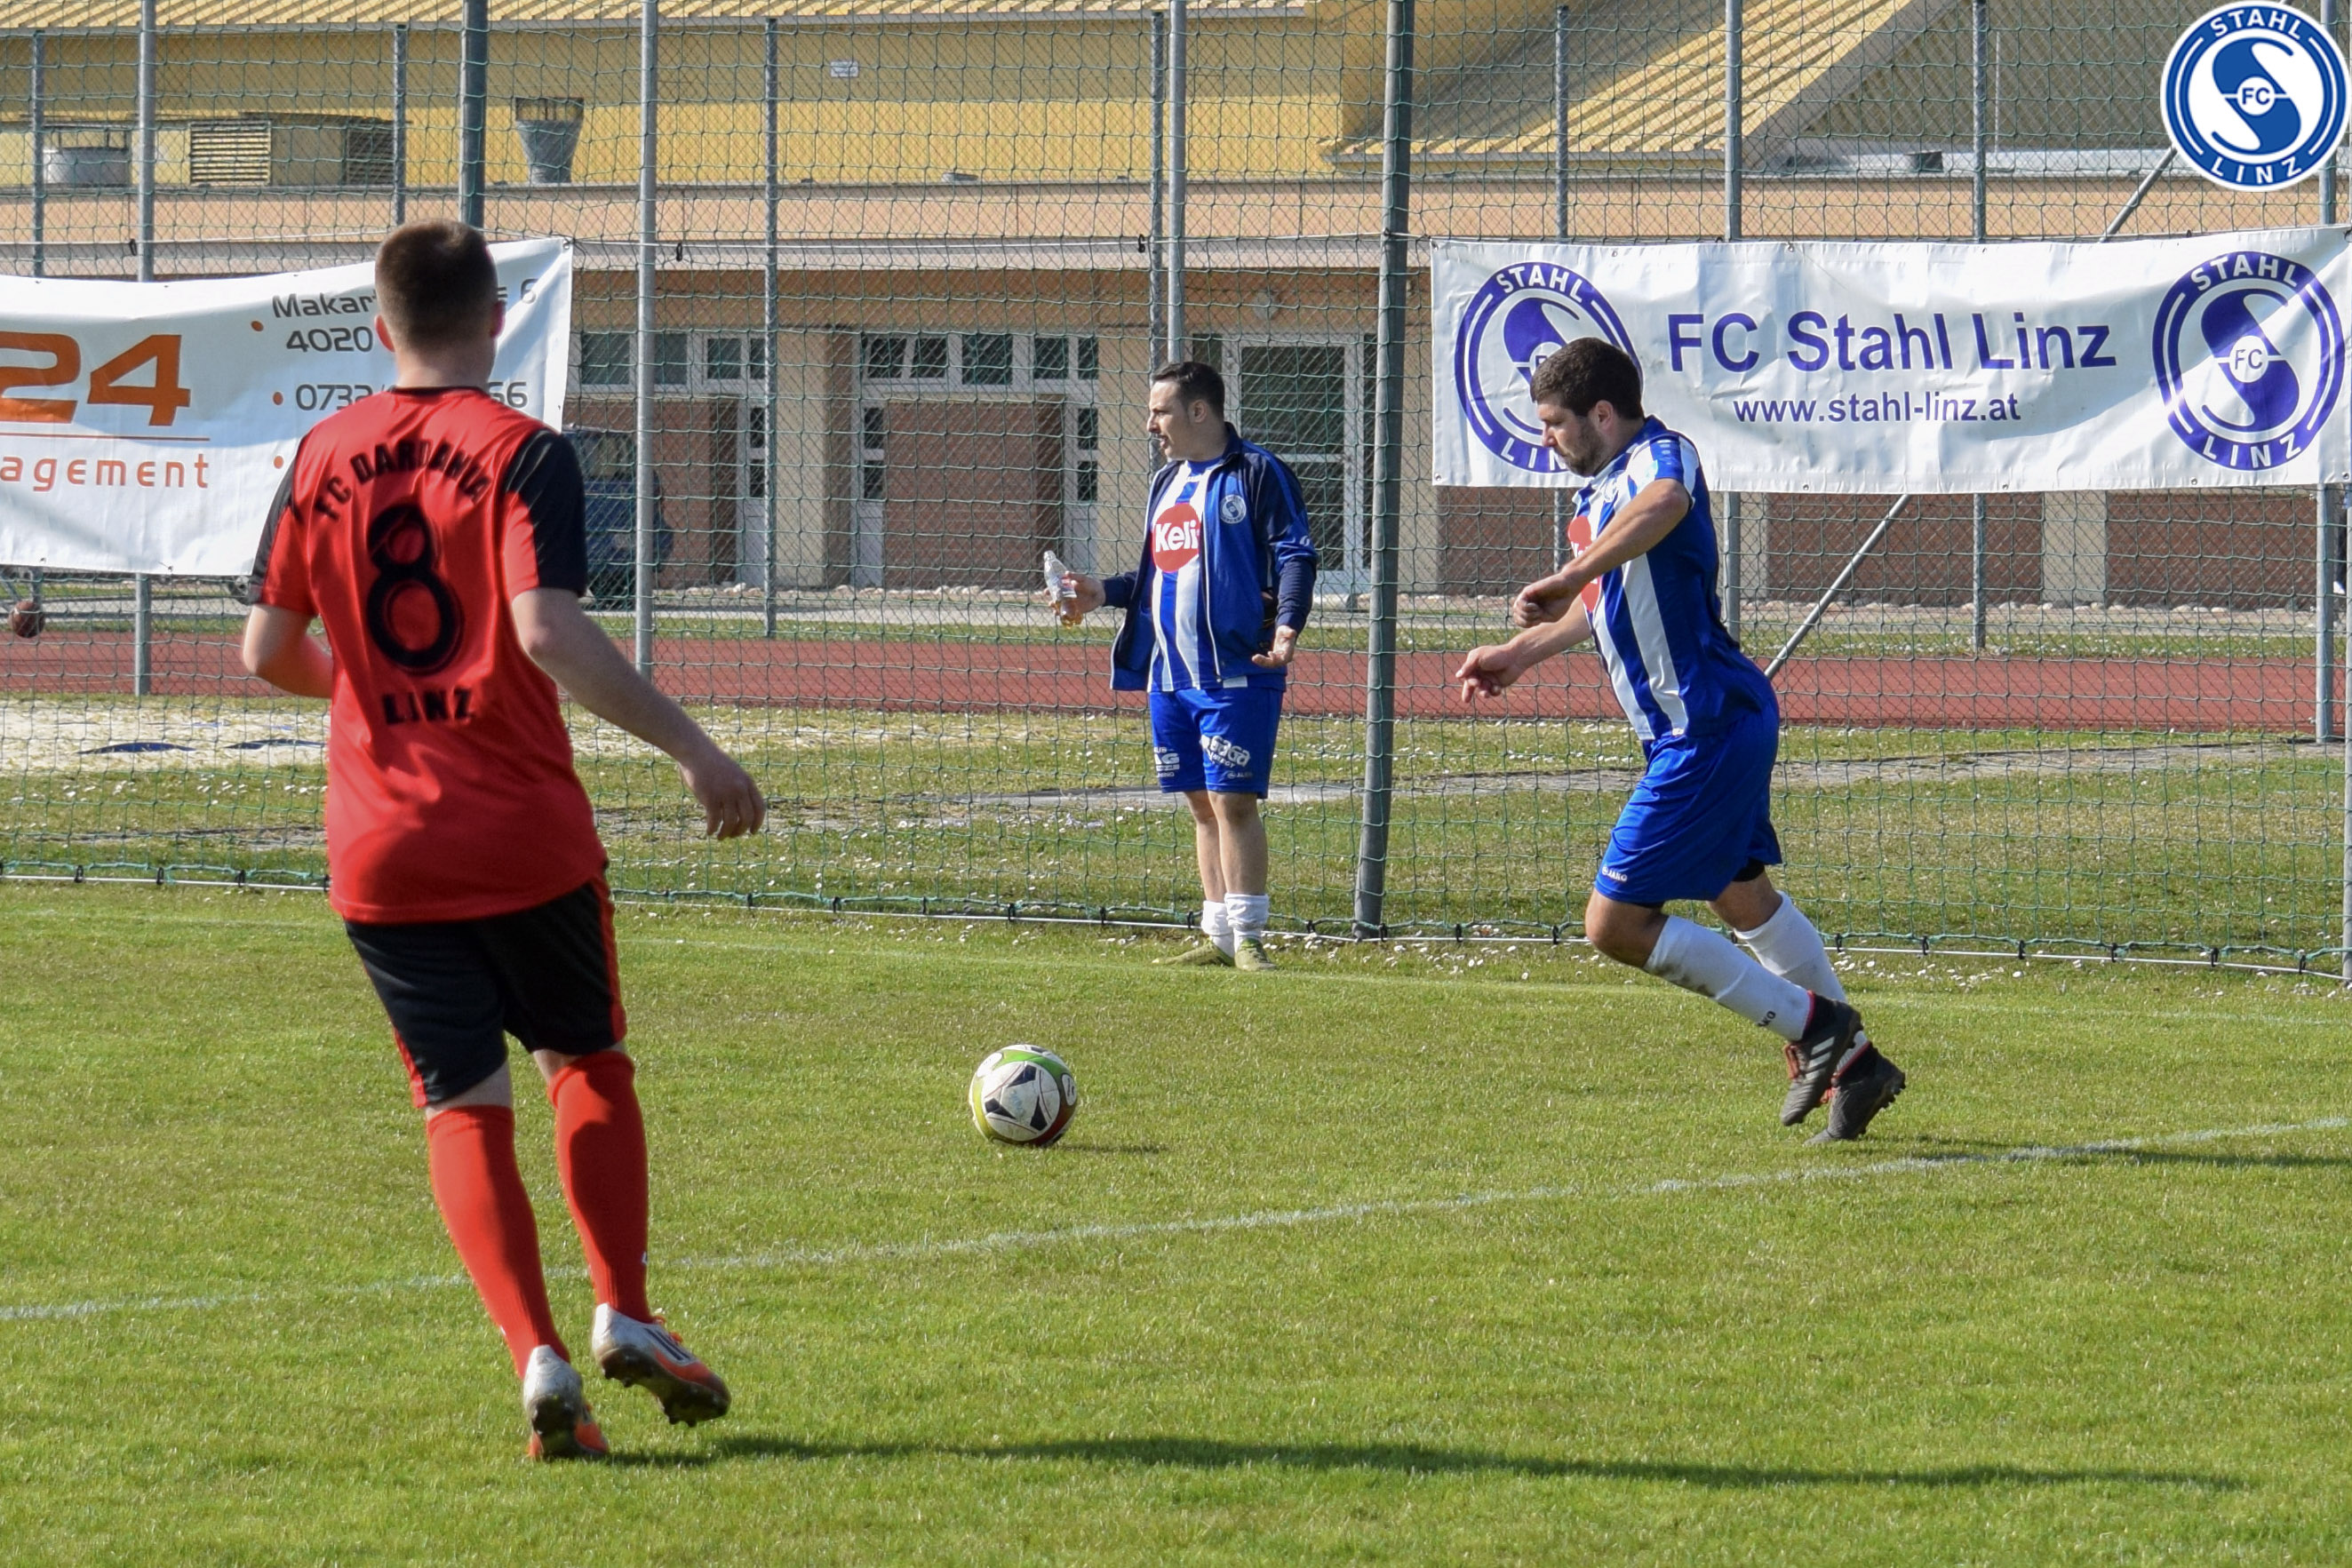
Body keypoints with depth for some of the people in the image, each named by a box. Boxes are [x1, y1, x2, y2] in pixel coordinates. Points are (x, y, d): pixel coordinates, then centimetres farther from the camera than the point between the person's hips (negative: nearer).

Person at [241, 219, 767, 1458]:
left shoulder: (321, 458, 5)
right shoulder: (522, 452, -8)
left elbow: (267, 650, 7)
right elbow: (546, 627, -20)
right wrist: (691, 748, -17)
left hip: (379, 845, 2)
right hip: (526, 833, -2)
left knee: (461, 1105, 4)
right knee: (588, 1063, 18)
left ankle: (538, 1358, -9)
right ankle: (622, 1314, 9)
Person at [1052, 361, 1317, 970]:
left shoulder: (1256, 473, -4)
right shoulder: (1168, 482, 20)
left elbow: (1295, 557, -11)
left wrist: (1287, 625, -25)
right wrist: (1102, 592, 14)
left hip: (1237, 673, -8)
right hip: (1170, 675, 8)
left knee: (1233, 801, -10)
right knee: (1202, 804, 10)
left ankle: (1248, 939, -8)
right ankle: (1217, 937, 14)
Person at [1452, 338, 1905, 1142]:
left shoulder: (1660, 455, -16)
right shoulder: (1602, 492, 15)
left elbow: (1665, 504, -43)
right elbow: (1613, 601, 32)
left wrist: (1568, 578, -42)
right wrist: (1521, 652, 36)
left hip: (1705, 729, -11)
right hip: (1715, 724, 11)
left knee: (1616, 923, -8)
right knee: (1744, 899, 24)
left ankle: (1812, 1024, -3)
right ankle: (1854, 1063, 34)